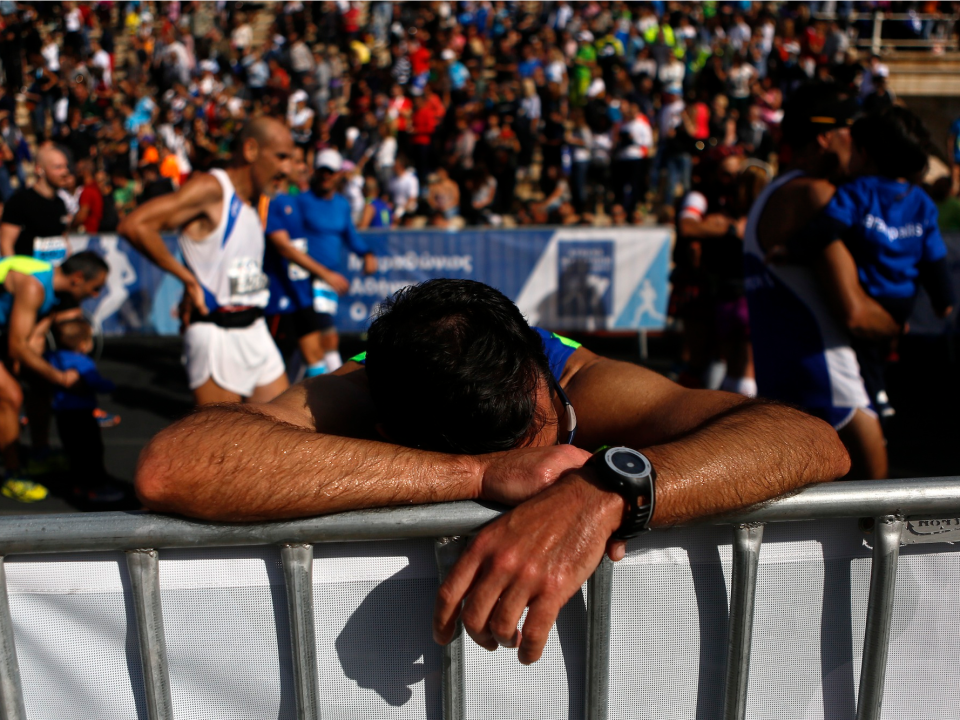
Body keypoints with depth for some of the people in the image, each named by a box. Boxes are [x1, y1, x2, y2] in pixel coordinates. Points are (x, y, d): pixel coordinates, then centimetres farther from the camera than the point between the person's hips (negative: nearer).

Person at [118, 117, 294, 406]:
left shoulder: (255, 201, 13)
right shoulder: (210, 188, -13)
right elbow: (134, 225, -23)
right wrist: (188, 279, -18)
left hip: (256, 330, 9)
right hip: (217, 335, -8)